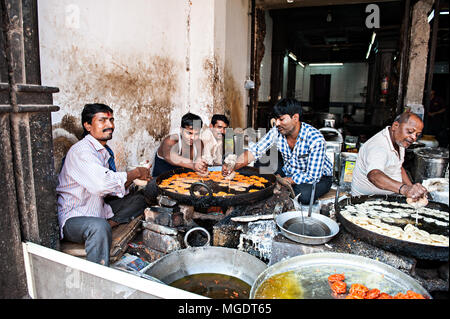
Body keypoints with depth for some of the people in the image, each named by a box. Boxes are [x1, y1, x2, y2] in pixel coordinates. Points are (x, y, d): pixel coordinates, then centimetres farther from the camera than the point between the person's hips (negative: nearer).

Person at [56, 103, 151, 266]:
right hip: (73, 216, -9)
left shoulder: (105, 151, 10)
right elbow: (102, 183, -35)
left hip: (98, 209, 9)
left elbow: (114, 190, 12)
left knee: (140, 198, 7)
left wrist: (134, 178, -8)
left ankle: (109, 224, -10)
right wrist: (135, 173, -21)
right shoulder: (81, 150, -18)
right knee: (99, 228, -38)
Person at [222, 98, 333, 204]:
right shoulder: (276, 131, -16)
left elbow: (313, 176, -29)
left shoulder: (315, 138, -29)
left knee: (304, 194, -37)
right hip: (289, 173, 4)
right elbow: (254, 151, -17)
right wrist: (232, 167, -33)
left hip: (319, 177, -4)